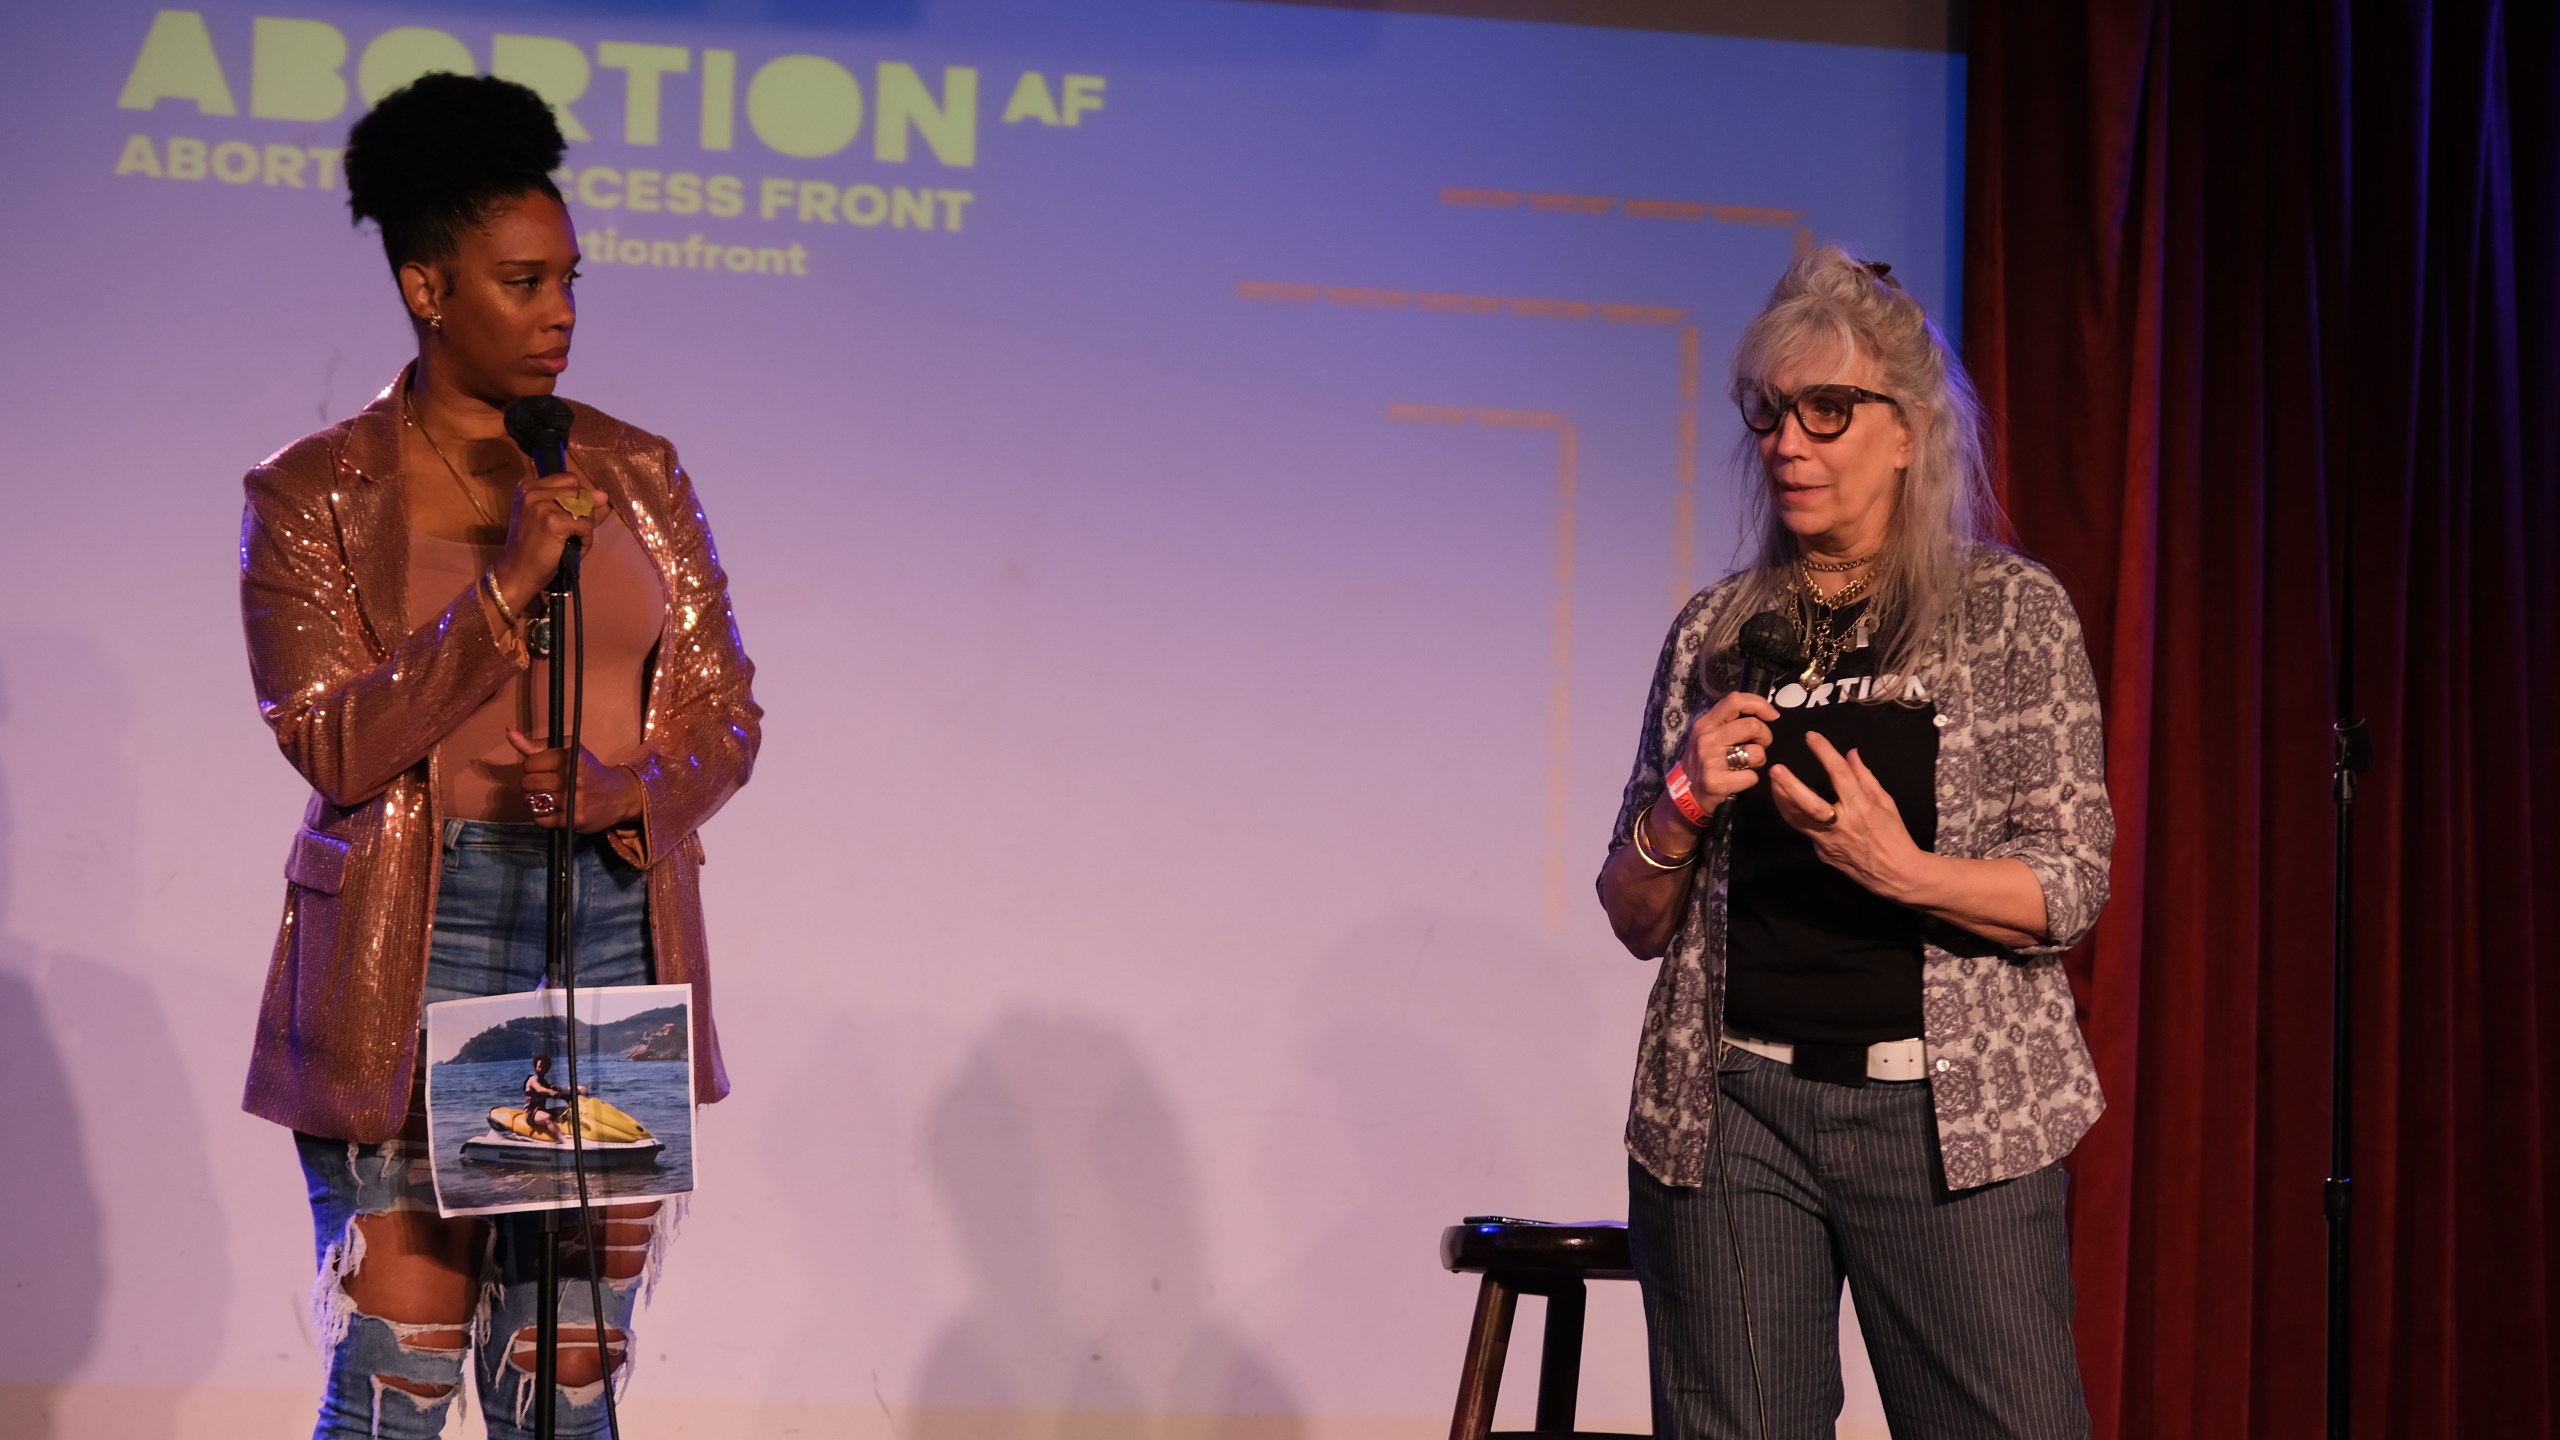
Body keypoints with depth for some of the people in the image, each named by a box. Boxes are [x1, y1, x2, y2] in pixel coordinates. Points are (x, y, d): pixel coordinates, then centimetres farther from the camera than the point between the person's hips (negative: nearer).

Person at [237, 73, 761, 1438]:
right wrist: (507, 585, -18)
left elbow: (725, 720, 9)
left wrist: (618, 790, -13)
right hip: (413, 958, -3)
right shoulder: (313, 495, -1)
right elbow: (333, 745, -10)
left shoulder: (636, 474, 9)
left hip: (613, 940, 3)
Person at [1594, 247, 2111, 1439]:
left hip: (1947, 1114, -2)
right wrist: (1681, 805, -6)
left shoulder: (2013, 611, 4)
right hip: (1732, 1108, 3)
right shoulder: (1715, 630, 11)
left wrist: (1902, 871, -19)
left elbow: (2072, 887, -2)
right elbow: (1638, 920, 14)